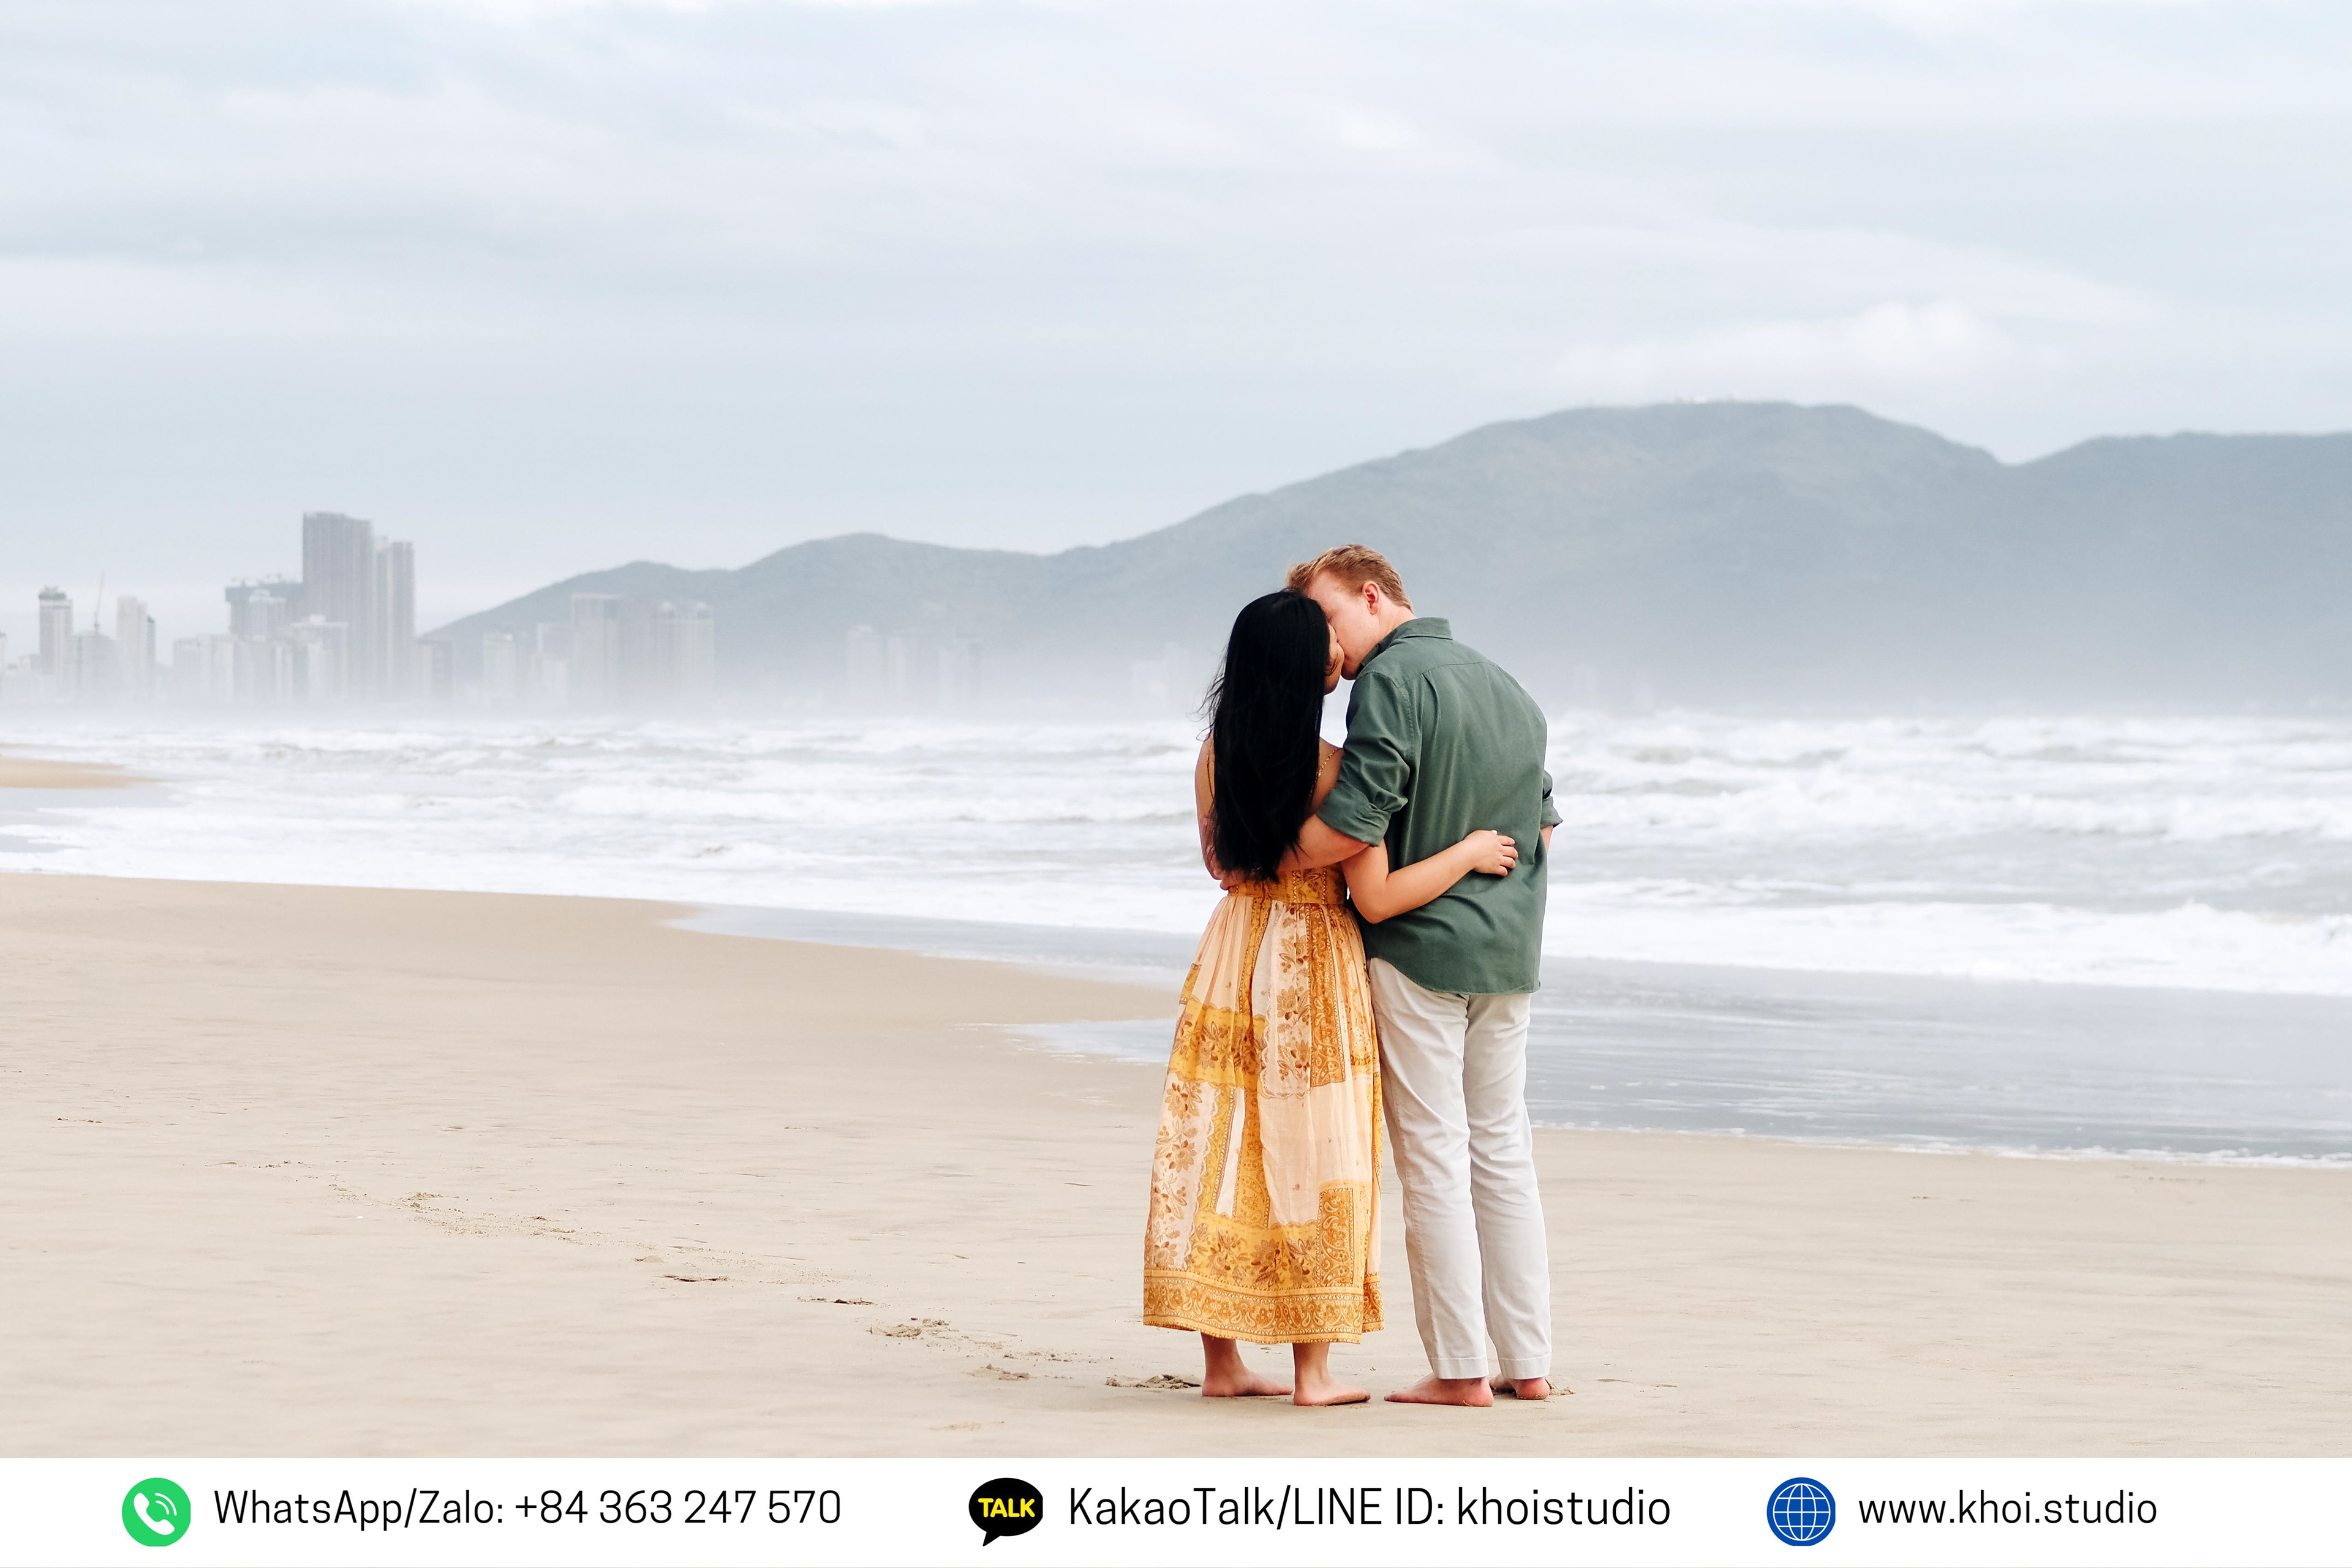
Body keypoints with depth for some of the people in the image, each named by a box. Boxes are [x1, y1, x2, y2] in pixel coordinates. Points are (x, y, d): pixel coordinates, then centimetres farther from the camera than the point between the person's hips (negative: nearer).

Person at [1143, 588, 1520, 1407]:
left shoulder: (1214, 756, -2)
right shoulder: (1335, 770, -18)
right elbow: (1379, 896, -19)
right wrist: (1468, 851, -8)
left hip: (1232, 956, 5)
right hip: (1315, 964, -5)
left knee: (1220, 1150, 9)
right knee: (1310, 1157, 3)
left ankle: (1222, 1361, 12)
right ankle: (1312, 1370, 5)